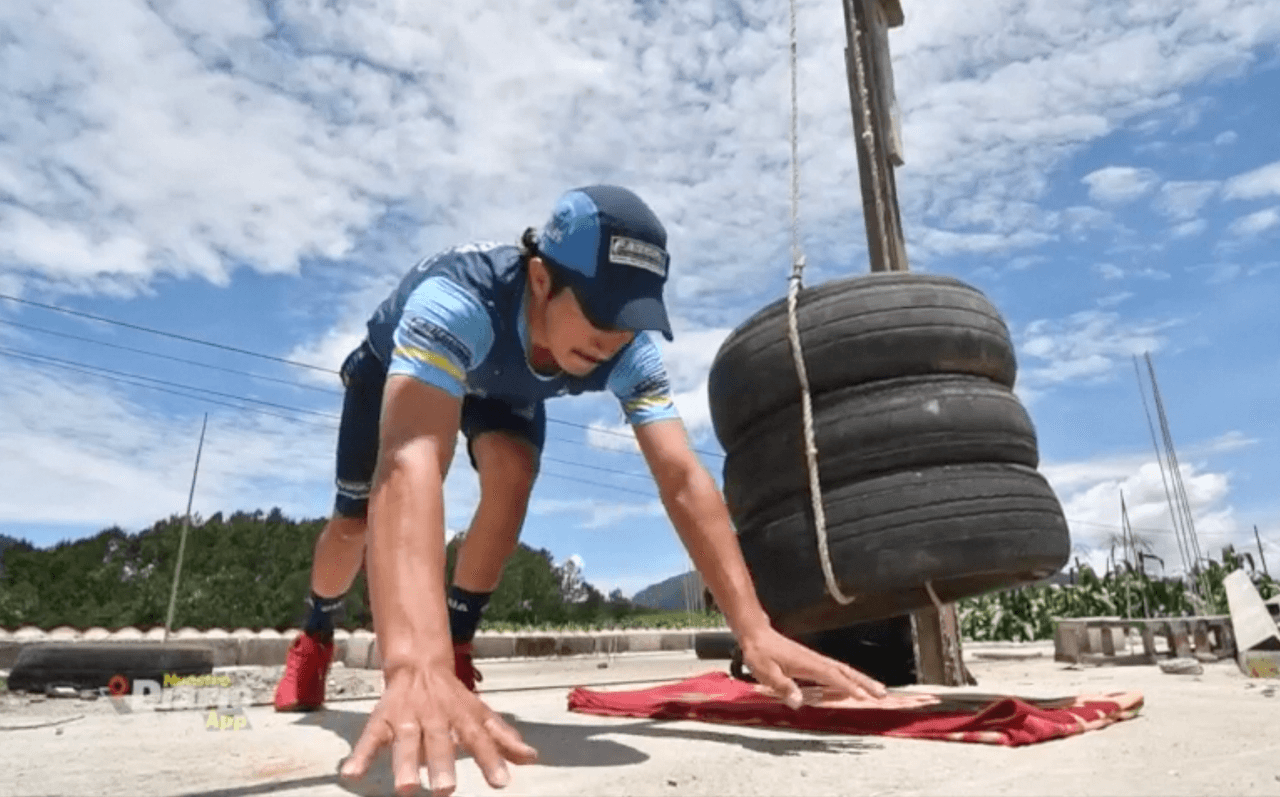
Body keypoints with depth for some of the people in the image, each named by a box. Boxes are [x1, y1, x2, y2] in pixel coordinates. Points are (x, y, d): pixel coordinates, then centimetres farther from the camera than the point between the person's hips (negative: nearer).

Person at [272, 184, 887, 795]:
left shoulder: (630, 354, -34)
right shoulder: (455, 300, -49)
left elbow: (684, 481, -38)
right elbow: (410, 459, -63)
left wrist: (754, 630, -48)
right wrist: (414, 667, -76)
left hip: (499, 387, 3)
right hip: (394, 368, -2)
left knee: (512, 472, -26)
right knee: (356, 523, -3)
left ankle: (456, 644, -3)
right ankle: (316, 635, 33)